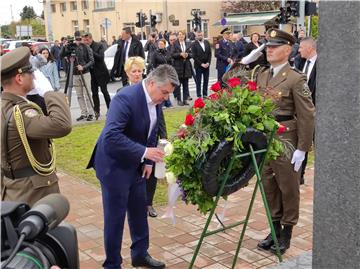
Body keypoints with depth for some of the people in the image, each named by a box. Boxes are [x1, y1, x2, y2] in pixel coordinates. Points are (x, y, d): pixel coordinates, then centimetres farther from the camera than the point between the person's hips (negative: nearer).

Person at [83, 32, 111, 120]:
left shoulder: (99, 46, -4)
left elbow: (101, 57, -15)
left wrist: (91, 51, -18)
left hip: (101, 72, -3)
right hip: (92, 73, 3)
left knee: (104, 91, 2)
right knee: (94, 93, 3)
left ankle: (110, 108, 14)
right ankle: (96, 111, 8)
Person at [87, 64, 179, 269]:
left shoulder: (156, 100, -1)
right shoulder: (126, 98, -27)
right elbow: (111, 136, -34)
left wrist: (148, 161, 5)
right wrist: (144, 152, -35)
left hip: (135, 165, 8)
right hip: (114, 165, -8)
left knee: (140, 211, 18)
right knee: (115, 217, 3)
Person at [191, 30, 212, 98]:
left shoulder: (207, 42, 8)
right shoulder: (194, 44, -6)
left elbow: (210, 53, 8)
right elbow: (194, 56, -9)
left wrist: (208, 63, -5)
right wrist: (201, 64, -12)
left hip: (206, 65, 4)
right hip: (198, 66, -4)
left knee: (206, 80, 7)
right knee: (198, 81, 1)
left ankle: (205, 94, 16)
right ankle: (199, 95, 7)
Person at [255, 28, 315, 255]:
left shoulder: (296, 79, -12)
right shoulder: (261, 75, 8)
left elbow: (307, 116, -13)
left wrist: (302, 148, -14)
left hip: (285, 141, -6)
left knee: (288, 187, 8)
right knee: (269, 186, 15)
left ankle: (286, 233, 23)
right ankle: (275, 229, 30)